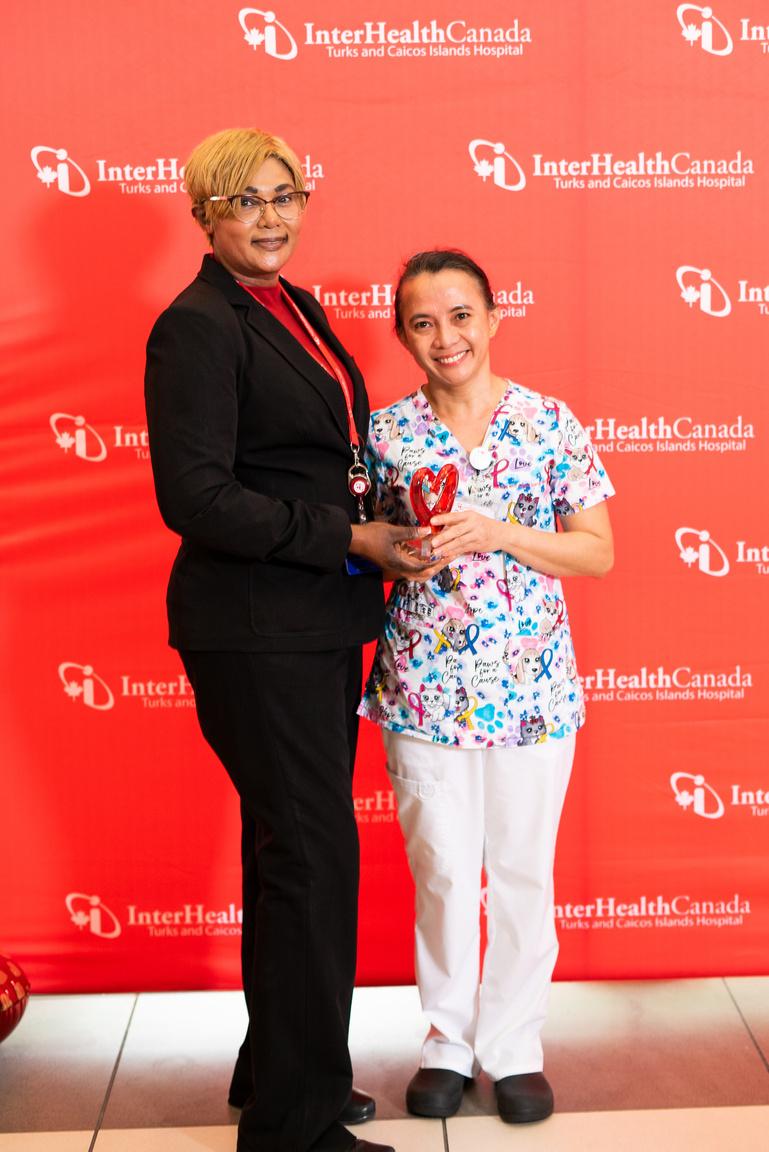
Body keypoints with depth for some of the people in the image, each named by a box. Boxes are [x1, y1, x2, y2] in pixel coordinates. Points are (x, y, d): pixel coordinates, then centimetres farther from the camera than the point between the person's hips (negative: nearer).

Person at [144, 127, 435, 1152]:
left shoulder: (296, 308, 15)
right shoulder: (197, 327, -13)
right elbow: (194, 497, -20)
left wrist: (391, 520, 8)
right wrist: (350, 538, -19)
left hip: (319, 623, 9)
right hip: (254, 633, -9)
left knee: (294, 850, 17)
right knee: (314, 855, -3)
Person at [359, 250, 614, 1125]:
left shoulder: (549, 423, -2)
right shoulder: (386, 433, 1)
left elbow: (599, 553, -2)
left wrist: (497, 533, -15)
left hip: (530, 684, 0)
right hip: (424, 684, 1)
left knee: (522, 867, 10)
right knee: (441, 866, 9)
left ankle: (514, 1043, 28)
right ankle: (448, 1039, 29)